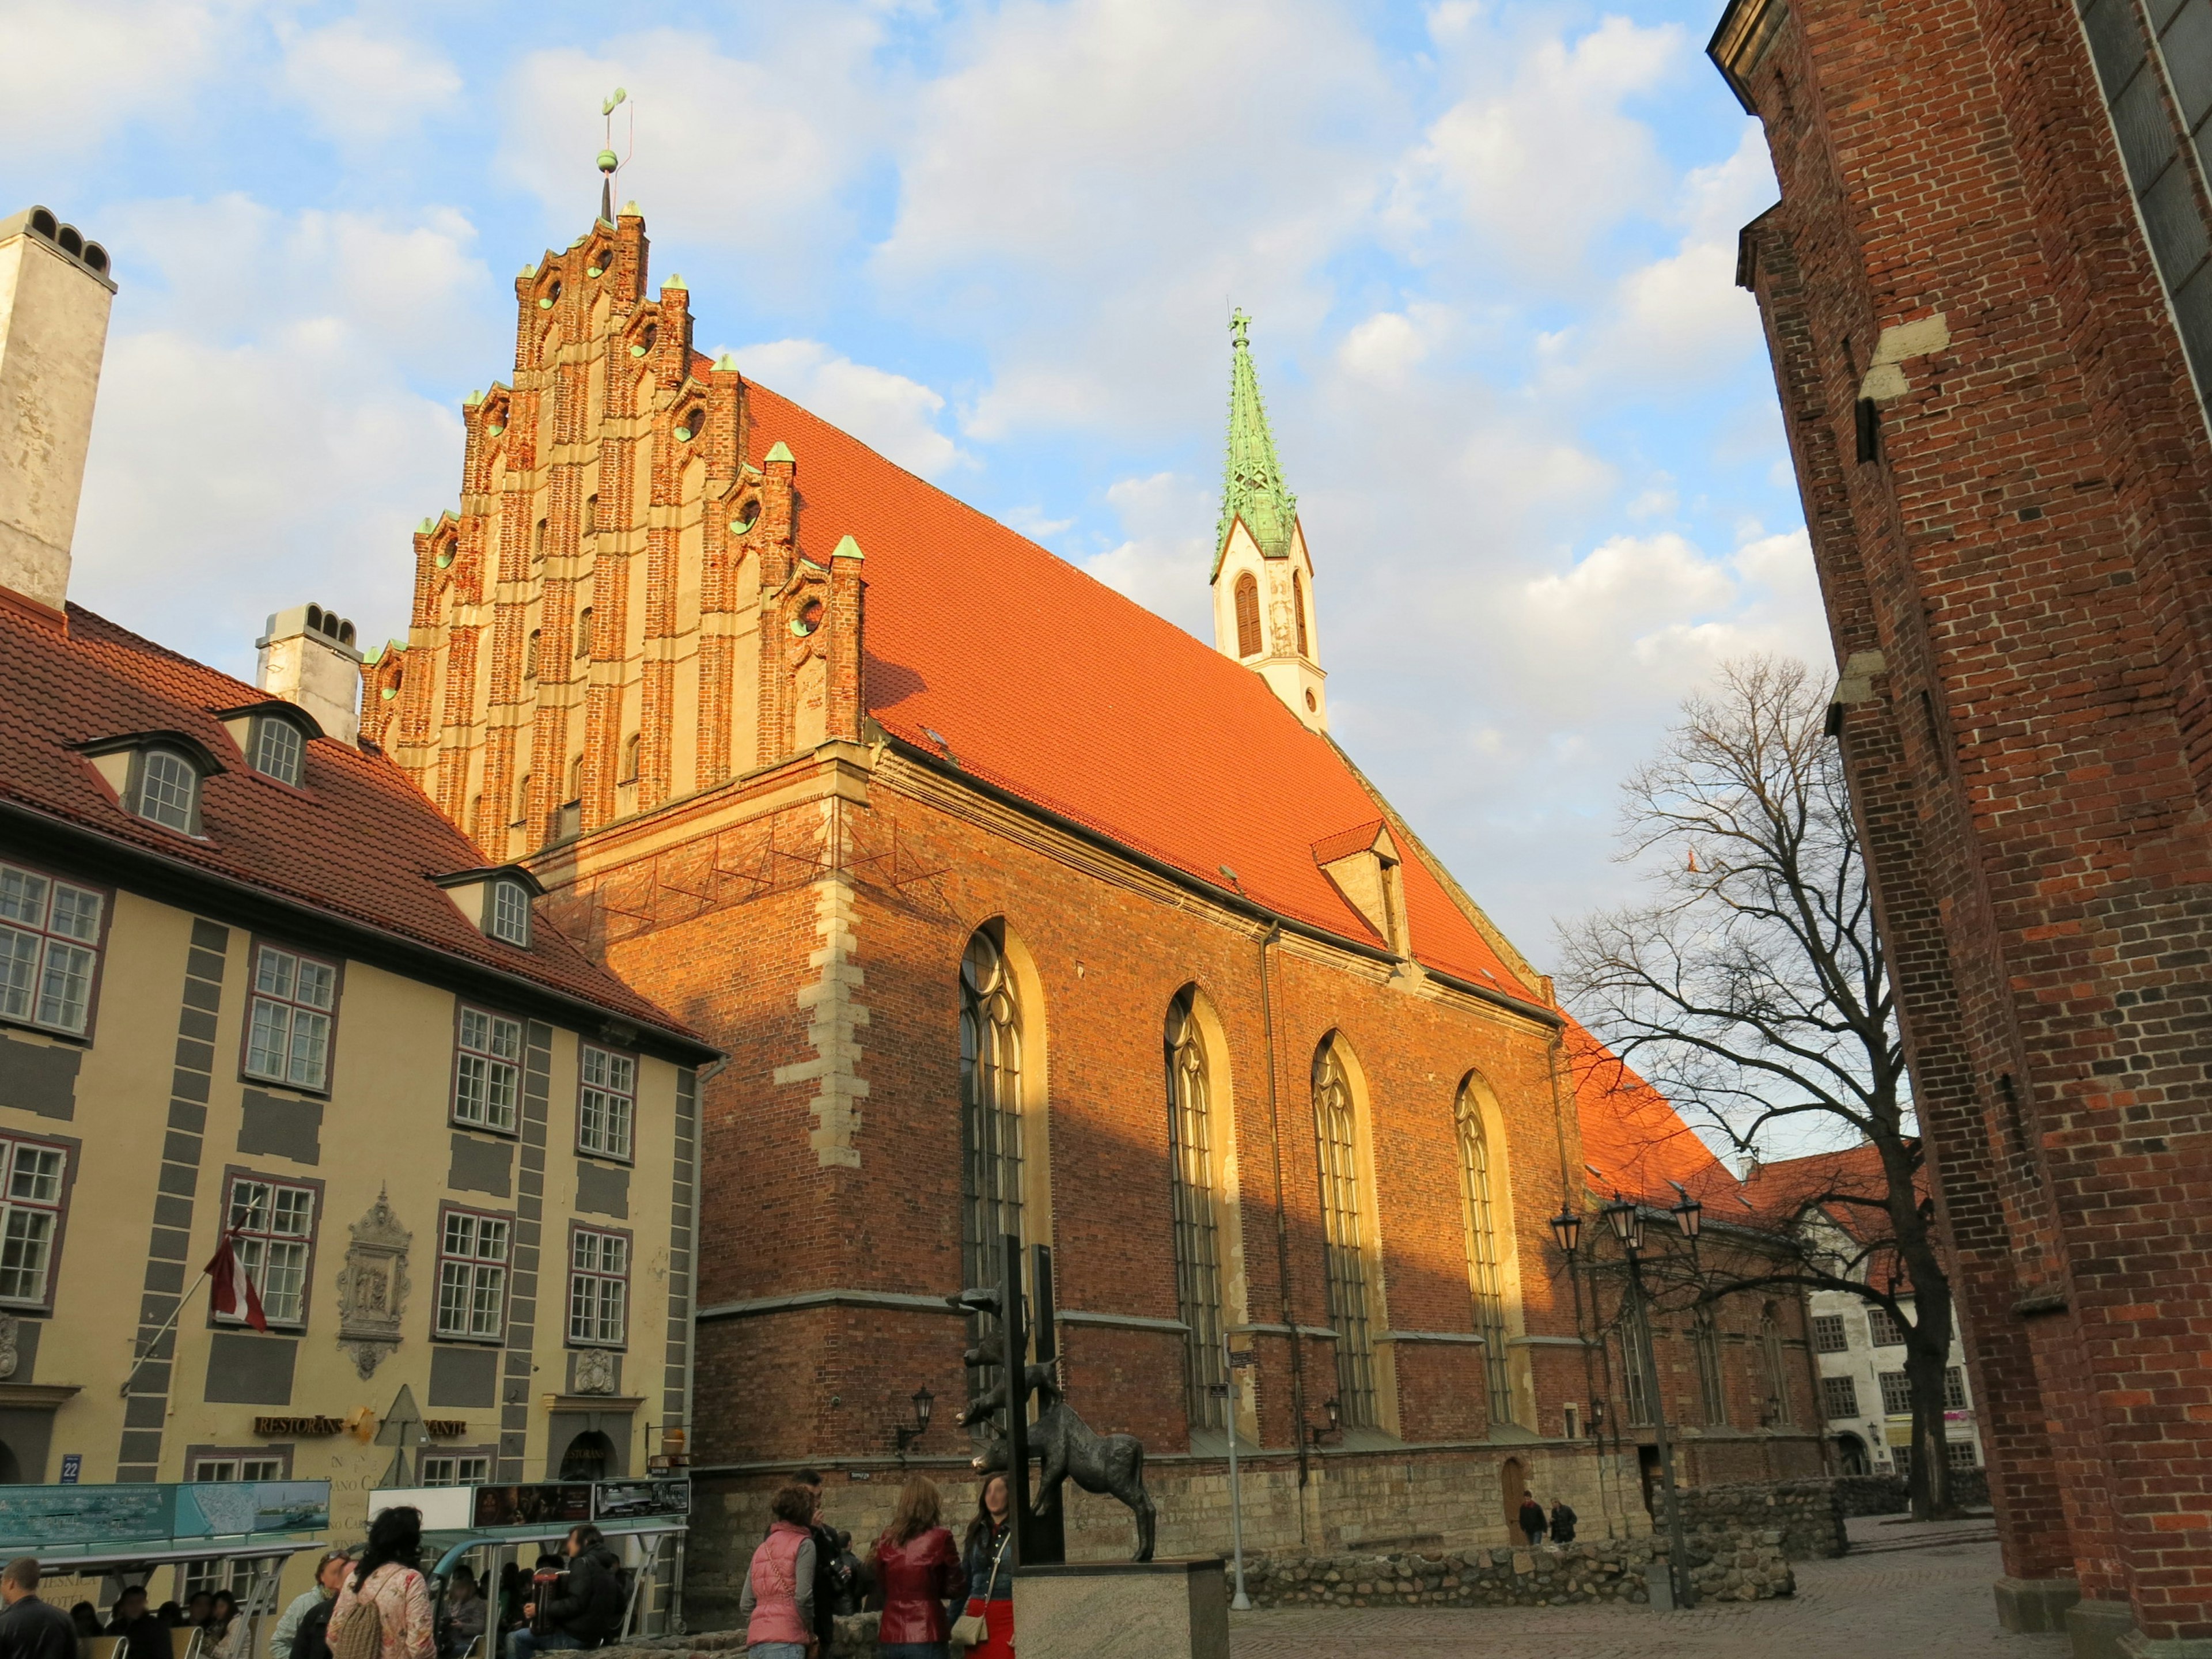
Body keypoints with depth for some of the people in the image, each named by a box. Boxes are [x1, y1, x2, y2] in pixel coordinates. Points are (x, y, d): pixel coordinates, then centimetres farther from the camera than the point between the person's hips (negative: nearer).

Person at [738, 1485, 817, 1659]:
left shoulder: (762, 1548, 21)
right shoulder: (803, 1544, 1)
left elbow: (746, 1605, 16)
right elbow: (803, 1597, -9)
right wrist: (811, 1634, 5)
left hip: (757, 1639, 7)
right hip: (785, 1639, -7)